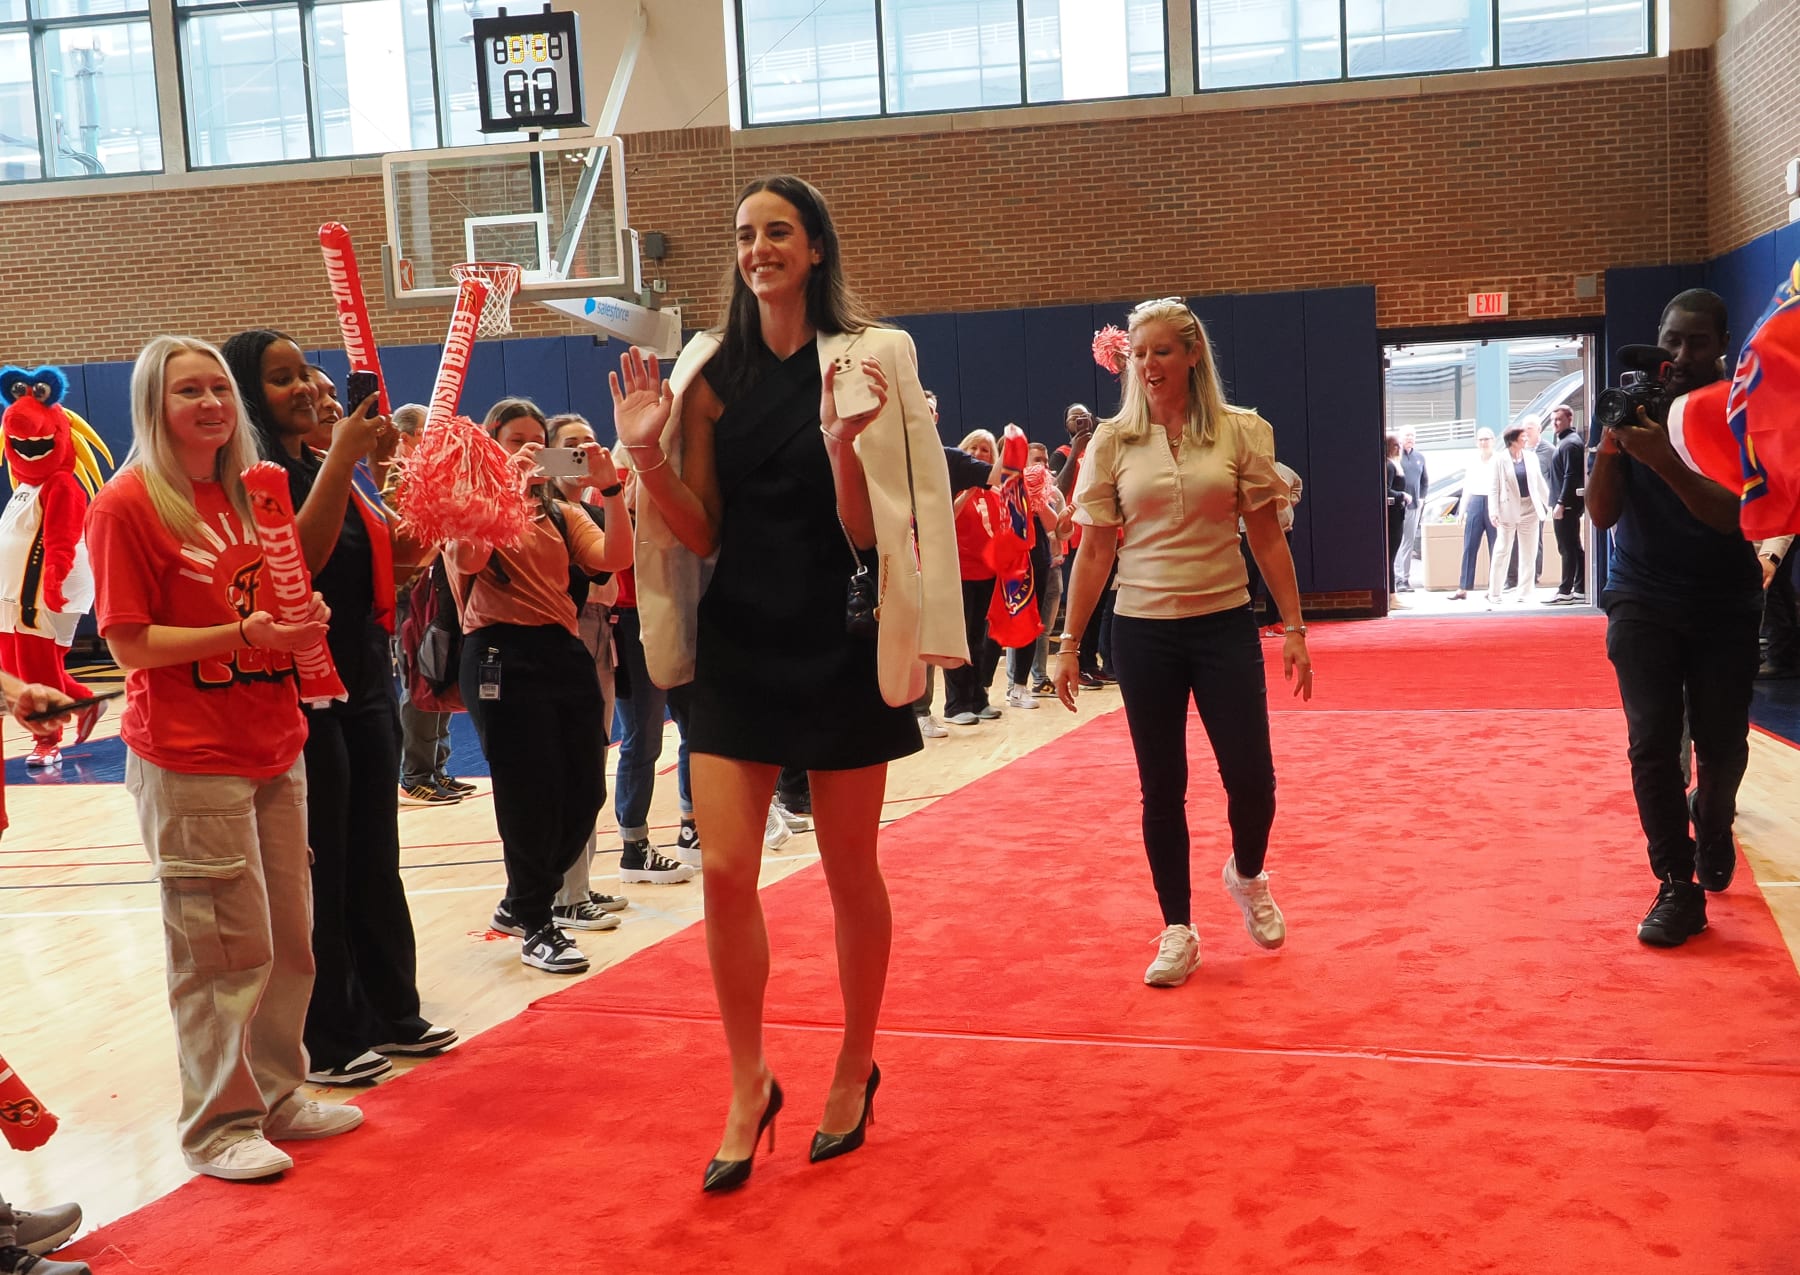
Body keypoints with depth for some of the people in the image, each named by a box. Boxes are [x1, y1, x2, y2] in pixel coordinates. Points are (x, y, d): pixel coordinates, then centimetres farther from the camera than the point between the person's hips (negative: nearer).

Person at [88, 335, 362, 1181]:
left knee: (290, 938, 11)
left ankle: (276, 1096, 26)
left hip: (273, 748, 7)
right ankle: (218, 1126, 14)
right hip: (188, 761, -7)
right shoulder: (126, 504, -8)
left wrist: (301, 622, 0)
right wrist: (242, 635, -21)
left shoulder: (251, 494, 12)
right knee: (222, 950, -1)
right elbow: (130, 642, -11)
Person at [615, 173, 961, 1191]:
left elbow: (867, 531, -9)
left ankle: (856, 1069, 29)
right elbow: (701, 535, 3)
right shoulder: (710, 372, 4)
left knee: (850, 870, 9)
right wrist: (648, 458, -13)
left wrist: (842, 442, -26)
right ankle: (750, 1085, 17)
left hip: (839, 645, -2)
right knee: (726, 870, -2)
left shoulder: (865, 360, -4)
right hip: (737, 642, 3)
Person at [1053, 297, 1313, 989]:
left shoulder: (1240, 432, -1)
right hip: (1144, 631, 1)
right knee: (1161, 788, 5)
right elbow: (1094, 551, 4)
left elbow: (1268, 539, 2)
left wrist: (1294, 627, -2)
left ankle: (1247, 875, 31)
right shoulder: (1113, 442, 1)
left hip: (1225, 626, 0)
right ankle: (1177, 932, 19)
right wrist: (1070, 643, 1)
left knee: (1251, 778, -2)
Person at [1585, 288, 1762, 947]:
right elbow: (1603, 515, -6)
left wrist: (1665, 460, -33)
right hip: (1643, 603, 1)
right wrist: (1609, 441, -21)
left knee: (1722, 742, 5)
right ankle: (1677, 886, -3)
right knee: (1652, 742, -9)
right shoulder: (1636, 408, -1)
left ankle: (1712, 831, 37)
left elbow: (1731, 515, -20)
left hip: (1725, 607, 0)